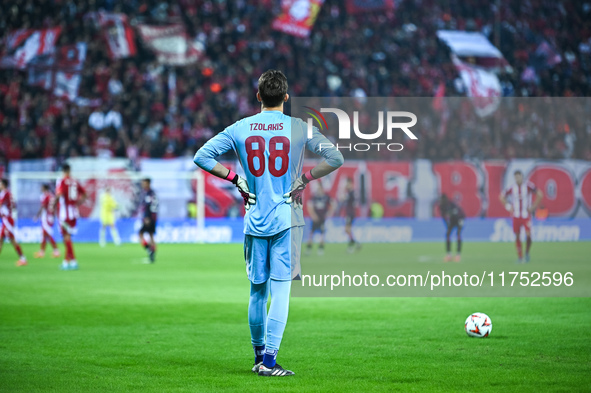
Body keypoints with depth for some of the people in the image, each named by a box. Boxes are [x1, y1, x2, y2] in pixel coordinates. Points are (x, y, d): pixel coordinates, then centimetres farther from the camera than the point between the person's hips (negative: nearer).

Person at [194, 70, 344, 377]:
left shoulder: (240, 128, 2)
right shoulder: (299, 128, -4)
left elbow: (202, 157, 1)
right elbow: (335, 158, -10)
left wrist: (234, 178, 4)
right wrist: (304, 179, -2)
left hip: (254, 220, 3)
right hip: (286, 219, -3)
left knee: (257, 291, 14)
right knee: (280, 290, -4)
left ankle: (259, 356, 26)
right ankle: (269, 361, -10)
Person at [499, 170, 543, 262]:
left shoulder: (528, 186, -8)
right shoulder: (511, 188, -1)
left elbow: (540, 195, 0)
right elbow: (502, 197, 14)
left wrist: (533, 207, -4)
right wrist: (508, 207, 2)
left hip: (526, 216, -2)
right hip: (516, 216, 2)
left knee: (528, 235, -12)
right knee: (517, 237, 2)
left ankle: (527, 252, 13)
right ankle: (520, 257, 12)